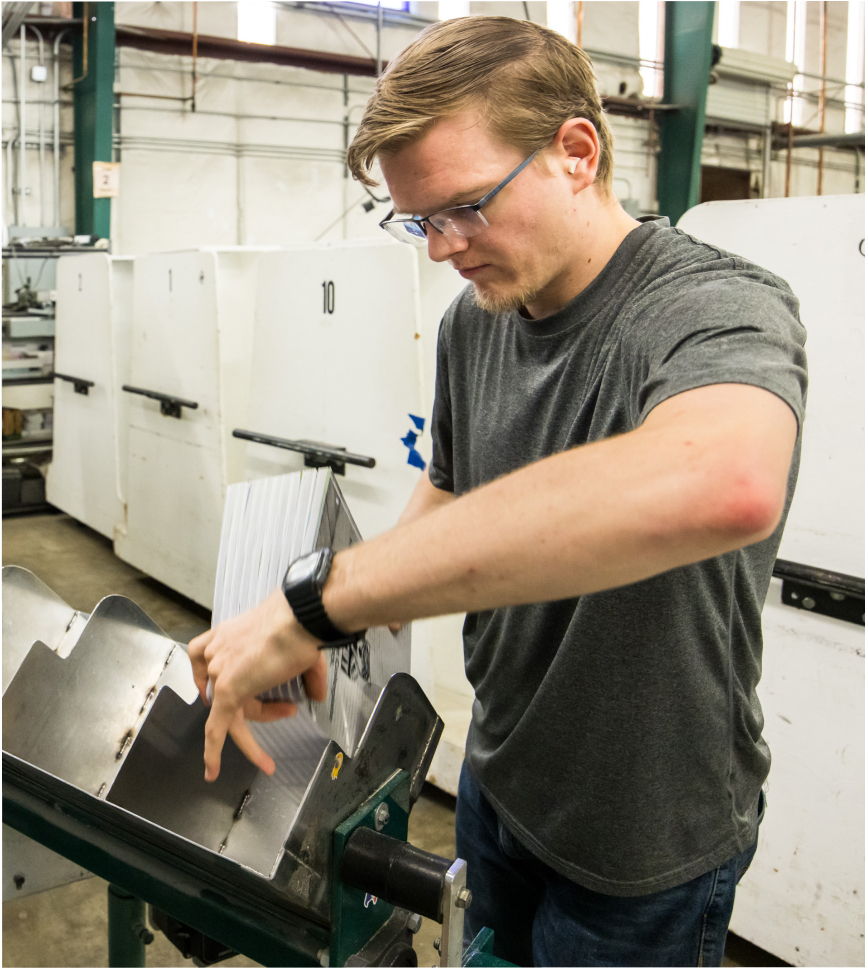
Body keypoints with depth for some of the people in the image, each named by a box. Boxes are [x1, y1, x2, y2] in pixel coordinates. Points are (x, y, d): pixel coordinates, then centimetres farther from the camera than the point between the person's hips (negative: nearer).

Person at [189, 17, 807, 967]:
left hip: (645, 843, -6)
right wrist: (356, 613, -8)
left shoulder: (717, 308, -28)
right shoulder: (472, 320, -3)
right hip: (499, 775, 7)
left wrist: (320, 597, -49)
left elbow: (721, 484, -51)